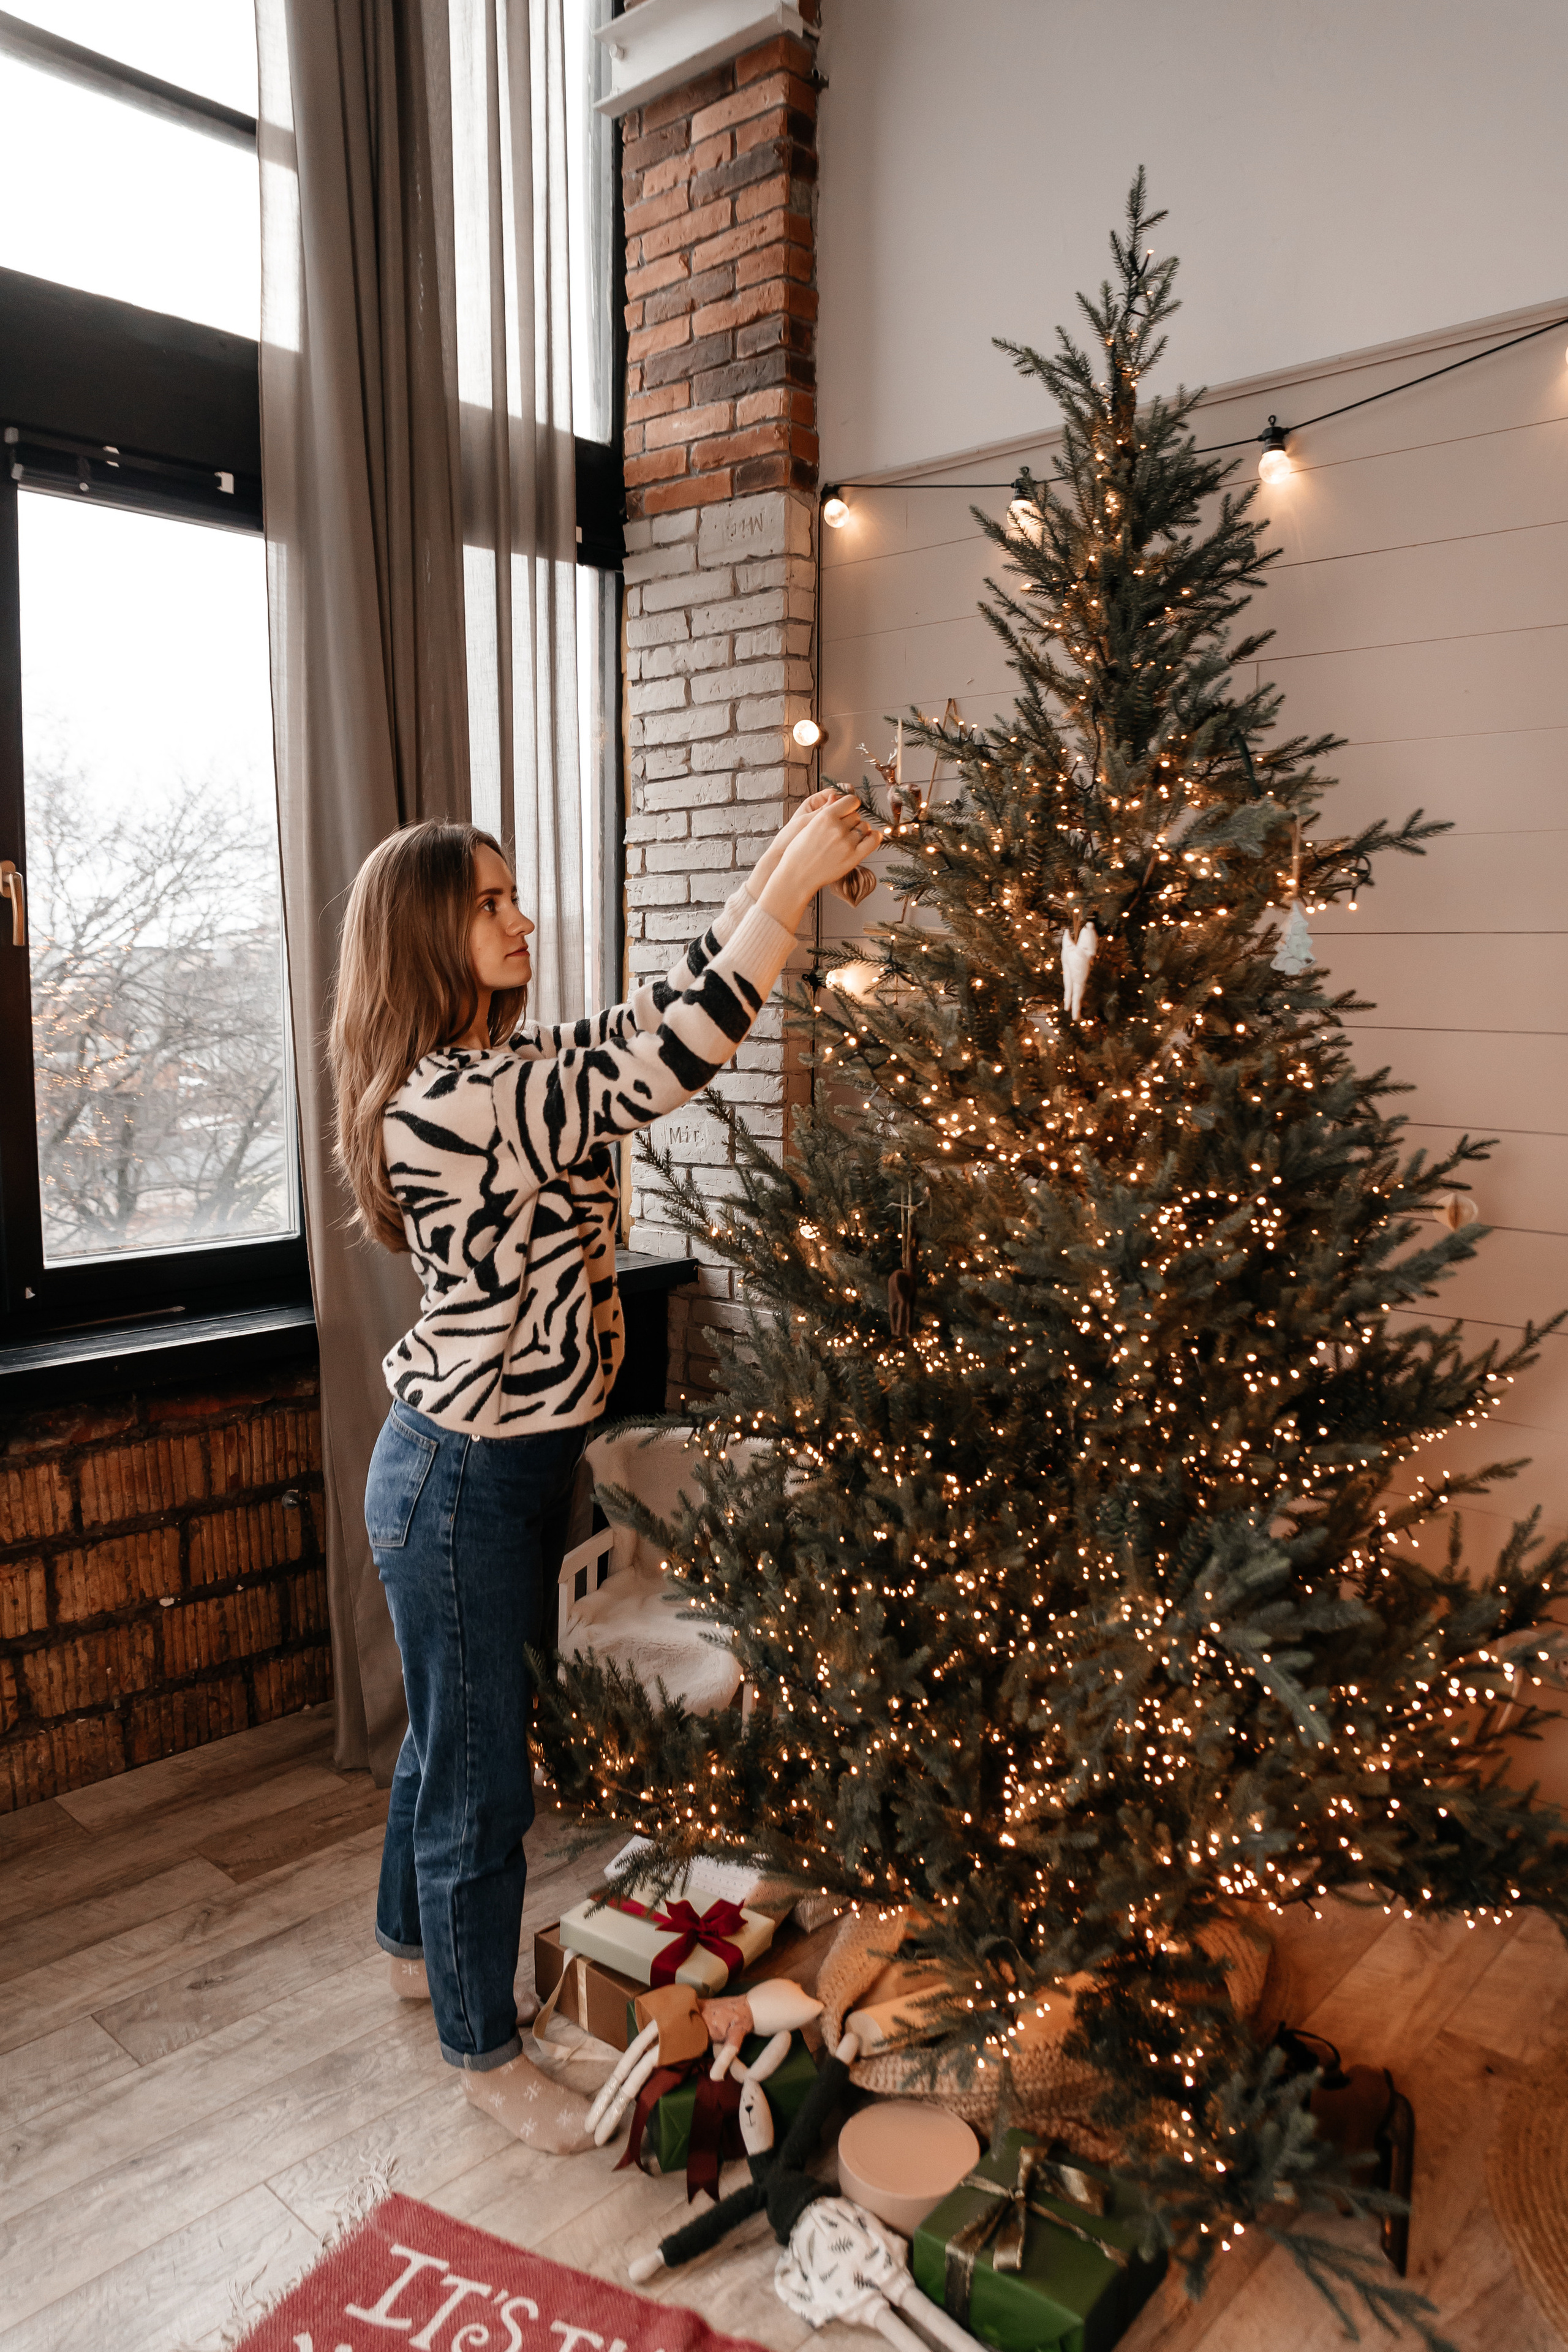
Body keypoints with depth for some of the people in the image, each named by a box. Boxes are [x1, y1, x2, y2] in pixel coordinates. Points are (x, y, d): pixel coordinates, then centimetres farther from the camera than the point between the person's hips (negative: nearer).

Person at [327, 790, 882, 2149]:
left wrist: (775, 872, -2)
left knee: (453, 1730, 27)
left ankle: (419, 1945, 51)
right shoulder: (442, 1104, -26)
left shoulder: (514, 1071, 4)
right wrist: (793, 884, -28)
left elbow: (649, 1022, 7)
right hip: (463, 1480, -9)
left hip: (521, 1463, 9)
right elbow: (659, 1067, -32)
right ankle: (486, 2051, 31)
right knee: (480, 1771, 9)